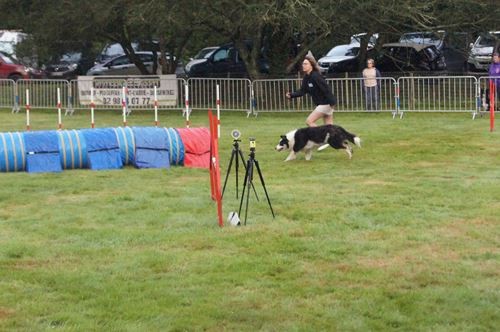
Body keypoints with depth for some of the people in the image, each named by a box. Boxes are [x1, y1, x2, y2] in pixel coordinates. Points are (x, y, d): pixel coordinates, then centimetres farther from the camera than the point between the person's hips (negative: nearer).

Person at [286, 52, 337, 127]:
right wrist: (291, 95, -6)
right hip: (321, 104, 9)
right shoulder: (306, 77, 6)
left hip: (326, 104, -9)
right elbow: (302, 91, 8)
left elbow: (326, 89, -24)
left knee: (309, 121, -10)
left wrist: (331, 103, -25)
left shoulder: (315, 76, -21)